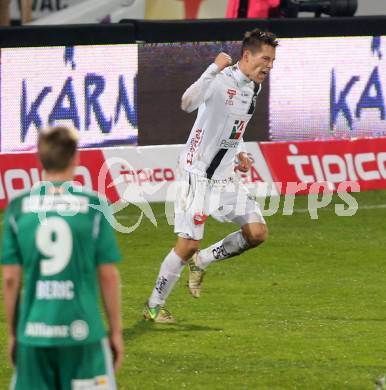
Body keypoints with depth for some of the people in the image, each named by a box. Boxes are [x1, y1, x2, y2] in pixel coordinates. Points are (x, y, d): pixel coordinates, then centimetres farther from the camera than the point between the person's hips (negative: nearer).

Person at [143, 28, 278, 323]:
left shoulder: (253, 86, 7)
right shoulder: (222, 80, -19)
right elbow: (187, 103, -39)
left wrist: (240, 152, 11)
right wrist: (214, 68, -44)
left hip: (225, 177, 8)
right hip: (198, 174, -8)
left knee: (257, 232, -3)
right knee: (189, 244, -8)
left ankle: (201, 262, 17)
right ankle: (154, 305, 10)